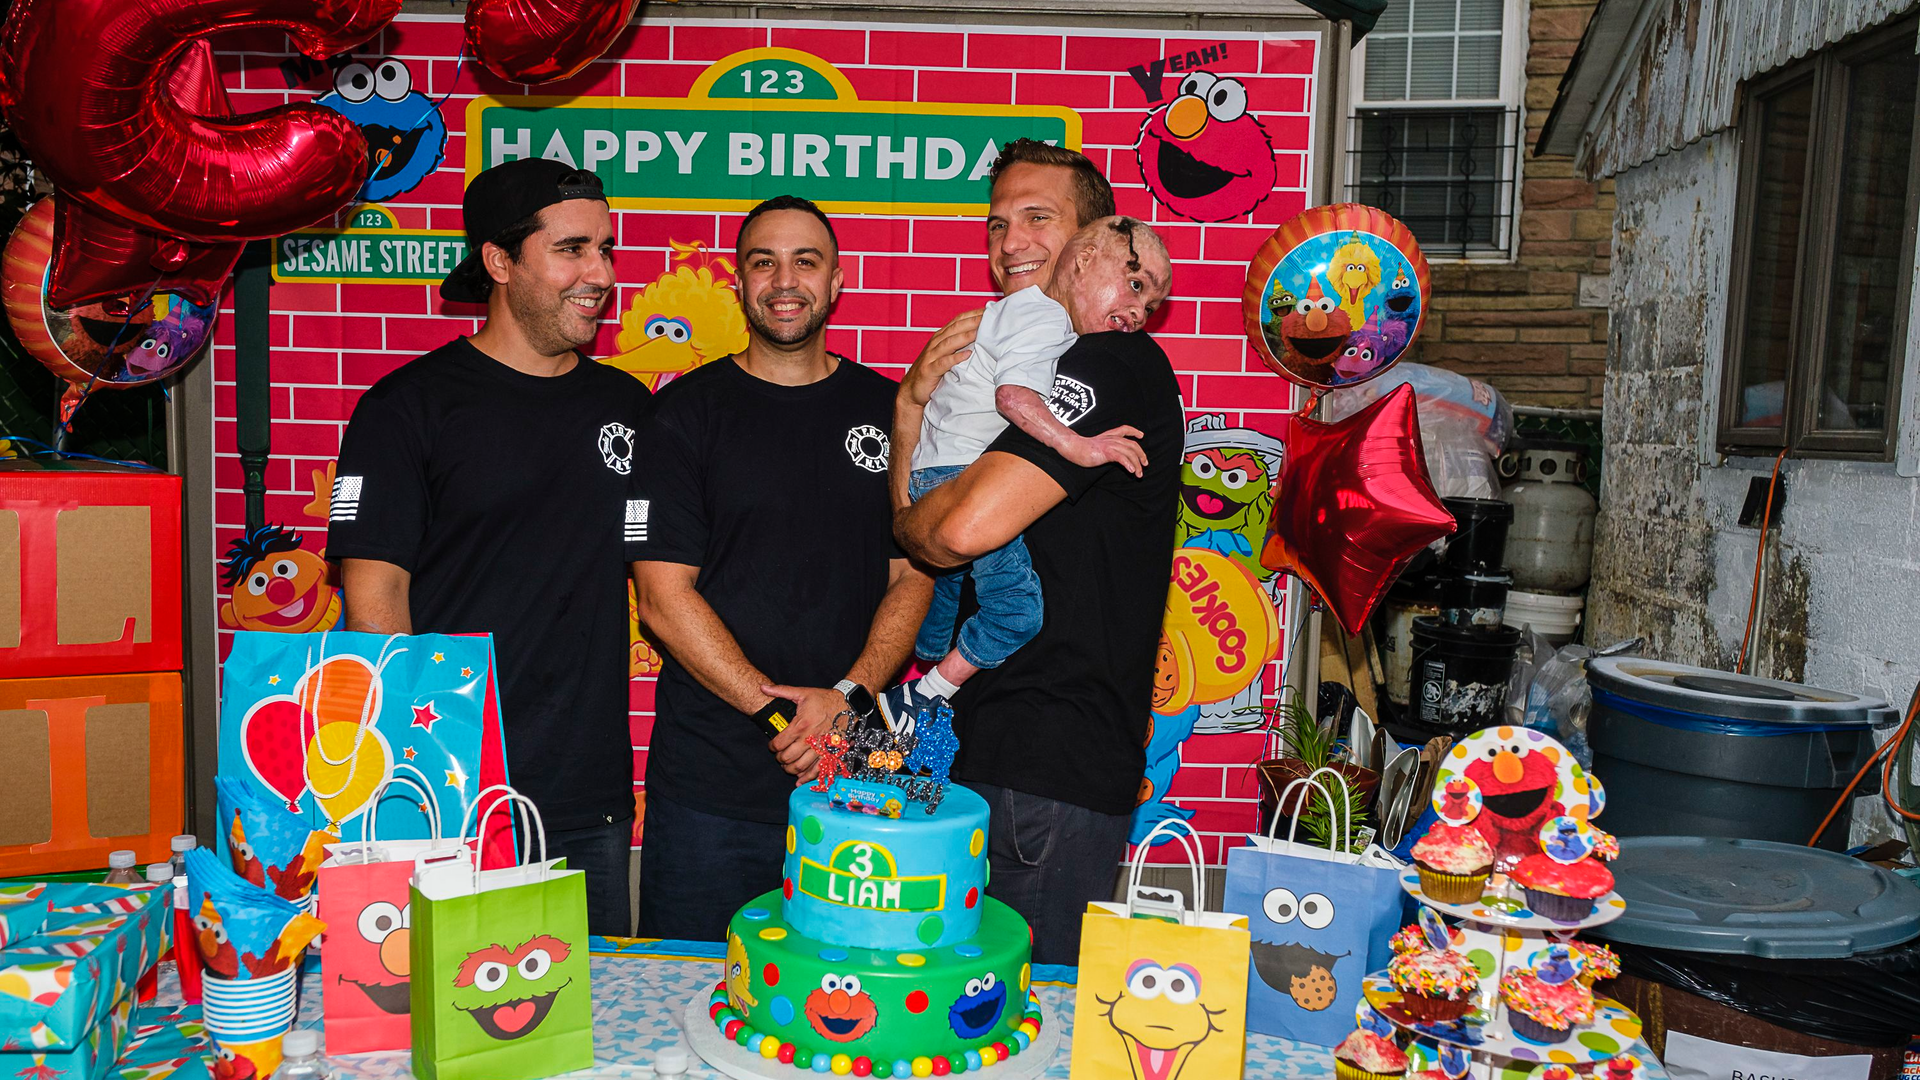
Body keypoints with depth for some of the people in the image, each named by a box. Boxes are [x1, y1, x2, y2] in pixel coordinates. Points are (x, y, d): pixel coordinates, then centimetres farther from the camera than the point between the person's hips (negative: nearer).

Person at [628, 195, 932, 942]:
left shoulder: (887, 411, 7)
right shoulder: (687, 411, 0)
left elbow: (914, 576, 6)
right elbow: (662, 594, -6)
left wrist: (851, 696, -11)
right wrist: (779, 711, -14)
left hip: (856, 779, 2)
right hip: (708, 787, -2)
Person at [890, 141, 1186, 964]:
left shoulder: (1111, 364, -12)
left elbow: (965, 528, -24)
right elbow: (917, 529, 13)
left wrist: (905, 521, -1)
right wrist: (913, 403, -2)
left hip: (1054, 768, -9)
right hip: (986, 745, 9)